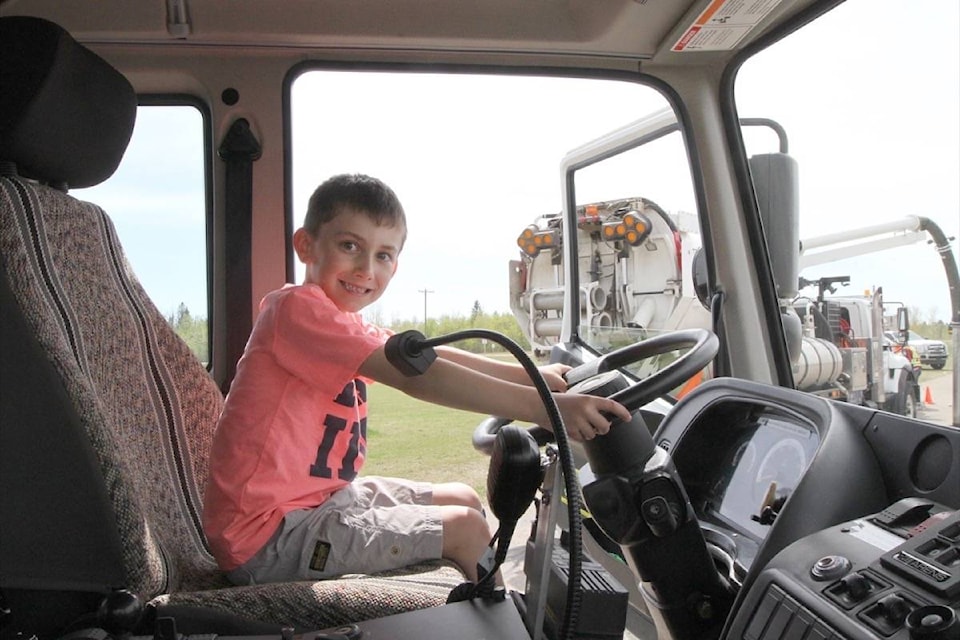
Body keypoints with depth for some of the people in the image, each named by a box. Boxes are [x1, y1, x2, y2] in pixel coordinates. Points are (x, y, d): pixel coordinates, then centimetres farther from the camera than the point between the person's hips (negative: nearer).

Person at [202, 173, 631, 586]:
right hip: (267, 538, -10)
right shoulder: (298, 307, -21)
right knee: (464, 528, -10)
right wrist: (541, 407, -32)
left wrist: (531, 376, 4)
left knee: (463, 499, 12)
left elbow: (427, 355, 11)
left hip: (320, 497, 10)